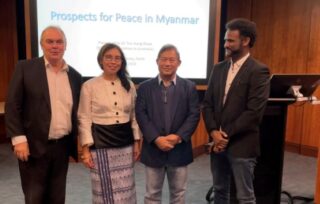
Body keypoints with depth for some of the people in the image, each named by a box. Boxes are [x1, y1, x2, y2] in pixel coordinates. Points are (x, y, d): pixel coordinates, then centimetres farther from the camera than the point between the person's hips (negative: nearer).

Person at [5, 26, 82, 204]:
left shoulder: (75, 75, 7)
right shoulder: (25, 68, -4)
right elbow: (13, 106, -6)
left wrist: (80, 141, 6)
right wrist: (18, 138, -13)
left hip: (62, 146, 3)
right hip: (34, 145, -3)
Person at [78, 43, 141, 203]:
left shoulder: (129, 85, 5)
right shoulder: (89, 86, -5)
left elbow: (134, 115, 10)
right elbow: (84, 119, -5)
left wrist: (137, 142, 7)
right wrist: (86, 149, -9)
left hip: (125, 143, 3)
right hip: (101, 142, -3)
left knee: (125, 189, 11)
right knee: (105, 189, 7)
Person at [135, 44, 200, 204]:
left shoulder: (189, 87, 2)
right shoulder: (145, 87, 2)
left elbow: (194, 115, -4)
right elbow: (141, 115, -6)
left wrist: (178, 137, -16)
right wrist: (156, 139, -16)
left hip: (179, 149, 1)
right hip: (153, 148, 0)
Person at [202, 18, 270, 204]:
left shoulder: (259, 71, -10)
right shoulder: (219, 68, 9)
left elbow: (254, 112, -17)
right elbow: (207, 103, 7)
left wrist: (226, 134, -13)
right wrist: (214, 132, -7)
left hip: (241, 145, -6)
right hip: (218, 142, 6)